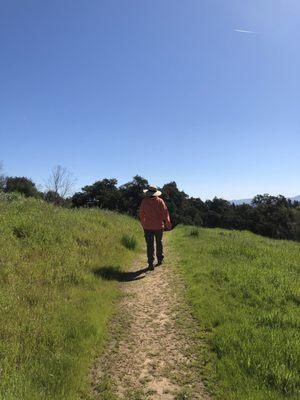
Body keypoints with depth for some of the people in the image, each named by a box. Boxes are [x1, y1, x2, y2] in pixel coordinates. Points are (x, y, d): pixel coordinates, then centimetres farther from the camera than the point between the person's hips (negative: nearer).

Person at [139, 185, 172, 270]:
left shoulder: (144, 201, -6)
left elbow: (141, 214, 2)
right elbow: (165, 212, -10)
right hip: (159, 226, 1)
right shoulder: (160, 201, -7)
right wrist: (168, 224, -4)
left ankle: (151, 264, 2)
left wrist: (143, 224, 16)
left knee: (150, 245, 4)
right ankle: (160, 259, 31)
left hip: (148, 227, -1)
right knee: (159, 243, 20)